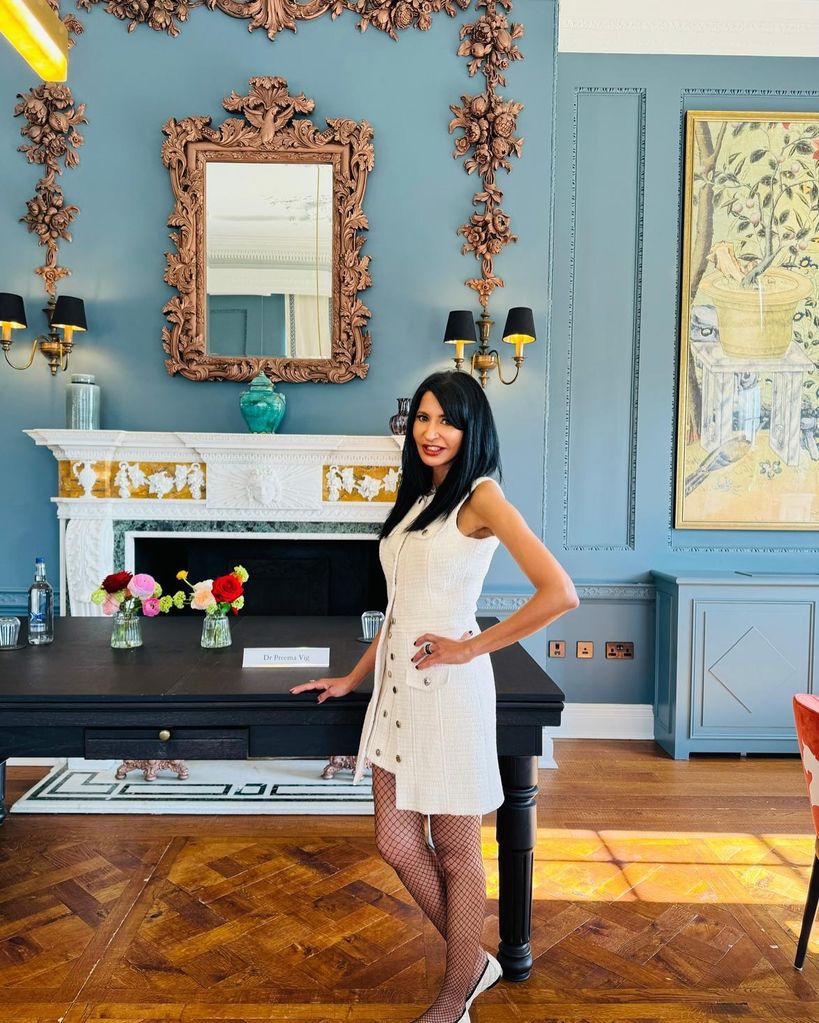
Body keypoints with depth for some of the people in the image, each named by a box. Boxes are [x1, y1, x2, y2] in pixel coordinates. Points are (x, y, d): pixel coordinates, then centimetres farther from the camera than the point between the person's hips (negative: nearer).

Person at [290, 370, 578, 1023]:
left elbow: (560, 593, -21)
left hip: (448, 688, -8)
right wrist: (353, 678, 18)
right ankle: (474, 962, 37)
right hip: (397, 683, 8)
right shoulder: (416, 499, 13)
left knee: (455, 854, 10)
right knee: (397, 843, 14)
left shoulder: (480, 497, -11)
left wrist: (471, 647, -15)